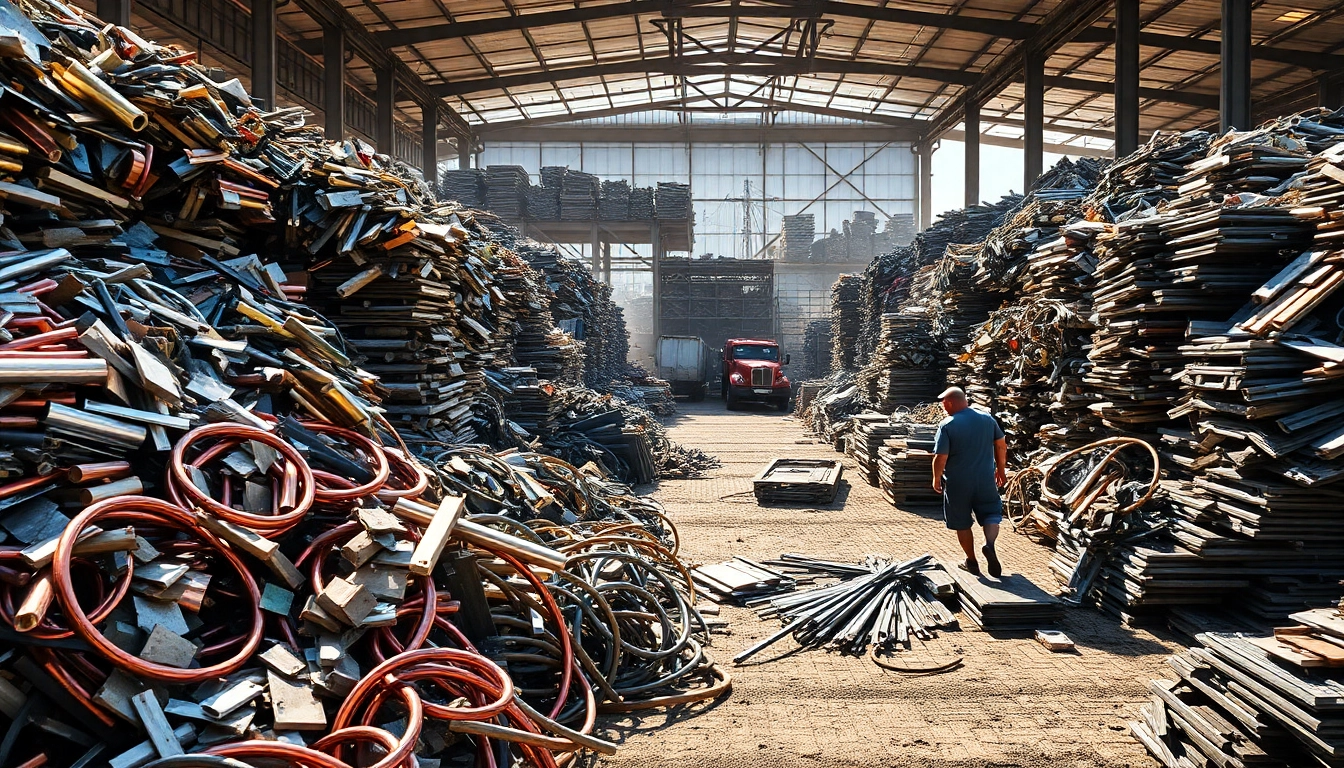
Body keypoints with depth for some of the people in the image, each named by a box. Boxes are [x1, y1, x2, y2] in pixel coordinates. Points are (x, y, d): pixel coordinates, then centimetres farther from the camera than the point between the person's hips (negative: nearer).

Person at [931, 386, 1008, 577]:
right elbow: (1001, 445, 9)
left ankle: (972, 562, 22)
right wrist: (1001, 468, 22)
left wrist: (936, 479, 0)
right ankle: (990, 544, -12)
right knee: (992, 514, 15)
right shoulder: (987, 418, 0)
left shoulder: (947, 425, -15)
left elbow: (940, 458, -16)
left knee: (962, 523, 13)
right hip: (985, 480, 3)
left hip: (957, 483, -3)